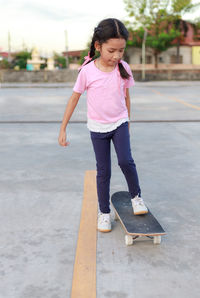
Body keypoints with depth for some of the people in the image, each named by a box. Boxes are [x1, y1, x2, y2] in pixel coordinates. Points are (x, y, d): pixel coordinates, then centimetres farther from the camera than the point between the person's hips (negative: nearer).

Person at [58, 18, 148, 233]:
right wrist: (63, 129, -5)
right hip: (97, 128, -1)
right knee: (103, 171, 4)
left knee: (125, 161, -19)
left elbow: (126, 97, 6)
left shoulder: (124, 69, -8)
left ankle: (136, 196, 8)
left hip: (119, 123, 1)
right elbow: (74, 98, -7)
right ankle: (104, 213, 20)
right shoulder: (87, 71, -15)